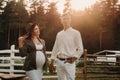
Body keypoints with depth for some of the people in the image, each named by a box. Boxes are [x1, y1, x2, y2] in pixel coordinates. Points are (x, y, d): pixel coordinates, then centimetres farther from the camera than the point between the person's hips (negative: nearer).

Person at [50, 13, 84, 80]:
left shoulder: (75, 33, -1)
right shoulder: (59, 34, 13)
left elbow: (80, 50, -3)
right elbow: (55, 48, 16)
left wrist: (73, 59, -12)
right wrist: (52, 62, 11)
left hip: (69, 62, -5)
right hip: (59, 61, 5)